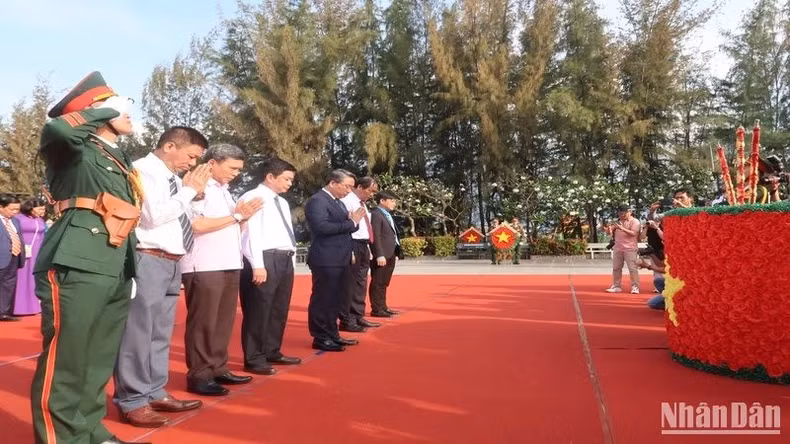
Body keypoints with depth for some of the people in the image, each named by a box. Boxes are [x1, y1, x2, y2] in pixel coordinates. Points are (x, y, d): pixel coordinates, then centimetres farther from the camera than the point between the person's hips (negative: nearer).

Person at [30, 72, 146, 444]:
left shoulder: (120, 160, 24)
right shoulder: (76, 150, 1)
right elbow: (57, 129, -24)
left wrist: (130, 268, 23)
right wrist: (109, 110, -7)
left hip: (116, 273, 8)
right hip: (77, 267, -8)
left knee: (99, 362, 15)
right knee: (64, 361, -5)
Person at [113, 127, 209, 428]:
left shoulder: (174, 180, 16)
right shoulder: (143, 171, -8)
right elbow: (153, 216, -20)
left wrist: (194, 191, 9)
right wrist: (190, 191, -11)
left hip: (170, 264, 9)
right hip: (148, 262, -9)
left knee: (160, 333, 15)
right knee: (137, 332, -2)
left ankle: (155, 393, 26)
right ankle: (131, 402, 9)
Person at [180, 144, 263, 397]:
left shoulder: (224, 192, 18)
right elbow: (197, 225, -20)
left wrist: (244, 217, 2)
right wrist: (236, 216, -12)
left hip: (229, 265, 9)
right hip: (204, 267, -9)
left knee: (223, 321, 13)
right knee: (203, 323, -2)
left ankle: (218, 369, 23)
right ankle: (198, 376, 7)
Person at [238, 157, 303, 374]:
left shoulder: (282, 202, 20)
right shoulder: (253, 198, -7)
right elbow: (251, 233, -15)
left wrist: (291, 259, 14)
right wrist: (257, 265, -21)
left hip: (285, 260, 9)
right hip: (265, 259, -9)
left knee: (279, 310, 16)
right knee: (258, 311, -2)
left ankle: (272, 352, 29)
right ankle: (254, 359, 8)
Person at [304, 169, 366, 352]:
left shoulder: (338, 202, 17)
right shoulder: (317, 200, -12)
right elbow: (322, 227, -25)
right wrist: (351, 222, -20)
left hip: (341, 259, 10)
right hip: (326, 260, -9)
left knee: (335, 299, 15)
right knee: (323, 300, -2)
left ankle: (332, 334, 25)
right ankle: (321, 338, 6)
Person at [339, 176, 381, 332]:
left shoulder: (362, 203, 19)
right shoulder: (347, 201, -12)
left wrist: (368, 248, 18)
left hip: (363, 246, 10)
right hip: (353, 245, -10)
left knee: (361, 283, 15)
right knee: (349, 283, -4)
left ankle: (358, 317, 26)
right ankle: (346, 321, 3)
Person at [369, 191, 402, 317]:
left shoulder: (388, 215, 20)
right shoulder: (376, 214, -10)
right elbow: (375, 237, -17)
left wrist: (396, 254, 16)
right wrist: (379, 255, -23)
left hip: (390, 255, 10)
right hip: (382, 256, -9)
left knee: (384, 283, 15)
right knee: (378, 283, -4)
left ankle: (382, 307, 23)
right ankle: (376, 309, 0)